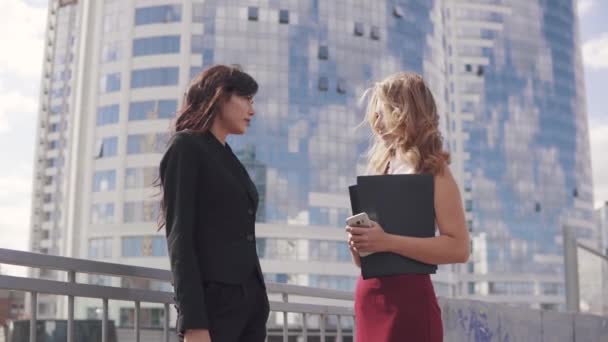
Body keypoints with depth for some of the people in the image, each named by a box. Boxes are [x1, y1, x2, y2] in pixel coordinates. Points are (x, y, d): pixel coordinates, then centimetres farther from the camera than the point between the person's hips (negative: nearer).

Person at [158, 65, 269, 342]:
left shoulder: (230, 159, 21)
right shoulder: (186, 146, -1)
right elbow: (179, 237, -11)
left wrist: (259, 303, 13)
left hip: (249, 302, 8)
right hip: (213, 301, -8)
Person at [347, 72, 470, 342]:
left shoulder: (432, 171, -7)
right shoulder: (383, 167, 14)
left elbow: (459, 248, -17)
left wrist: (387, 242, -22)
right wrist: (358, 242, -2)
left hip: (408, 299, -7)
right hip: (370, 300, 7)